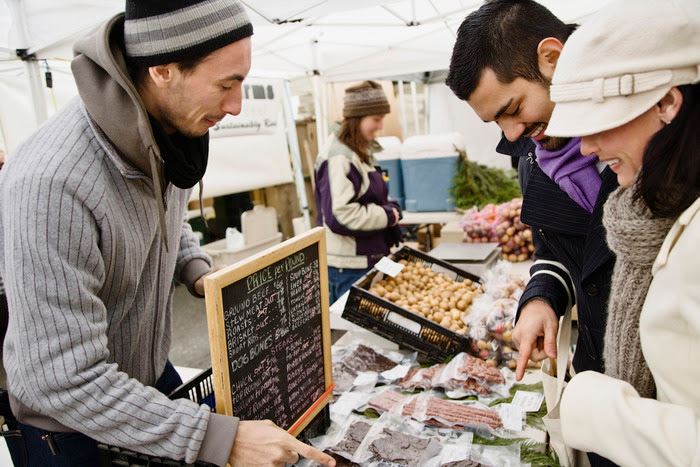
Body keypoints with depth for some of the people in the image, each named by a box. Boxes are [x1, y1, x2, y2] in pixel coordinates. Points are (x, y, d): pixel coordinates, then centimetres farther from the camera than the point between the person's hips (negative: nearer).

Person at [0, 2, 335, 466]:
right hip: (67, 429, -6)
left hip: (152, 374, 6)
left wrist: (197, 270, -9)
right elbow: (64, 382, -32)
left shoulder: (170, 133, -10)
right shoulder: (48, 184, -35)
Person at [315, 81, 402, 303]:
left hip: (368, 258, 10)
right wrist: (387, 215, -16)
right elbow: (341, 216, -27)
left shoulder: (360, 152, 10)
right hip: (348, 267, -9)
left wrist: (389, 208, 2)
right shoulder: (338, 158, -20)